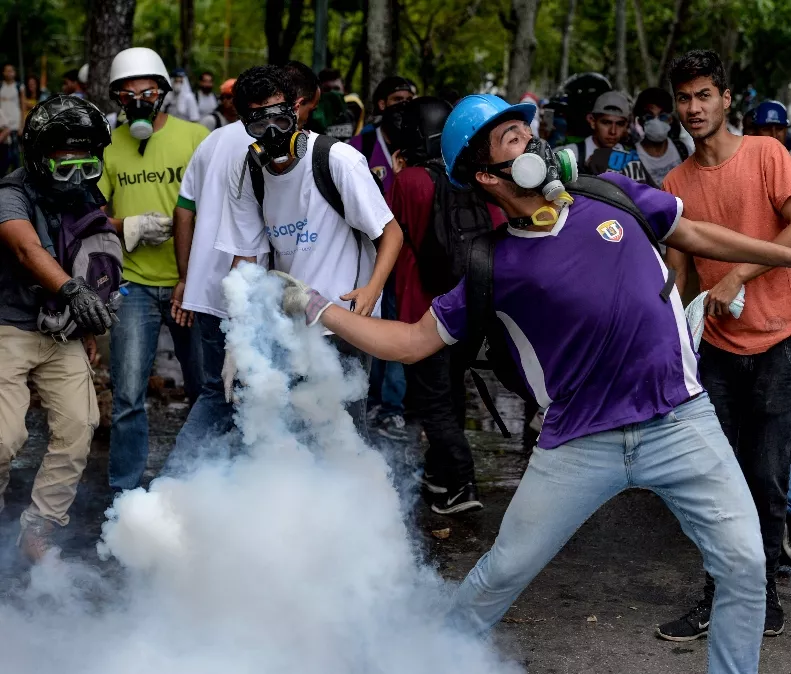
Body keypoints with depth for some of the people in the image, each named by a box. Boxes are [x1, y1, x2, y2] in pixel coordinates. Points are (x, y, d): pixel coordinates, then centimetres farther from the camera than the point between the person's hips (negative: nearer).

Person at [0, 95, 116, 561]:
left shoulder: (88, 202, 8)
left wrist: (90, 335, 20)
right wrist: (70, 289, -50)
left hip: (63, 336, 6)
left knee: (79, 425, -7)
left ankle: (39, 527, 6)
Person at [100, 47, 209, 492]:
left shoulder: (196, 137, -1)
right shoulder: (109, 146, 3)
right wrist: (129, 227, -11)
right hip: (136, 284, 0)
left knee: (206, 388, 11)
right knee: (129, 396, -4)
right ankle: (126, 493, 9)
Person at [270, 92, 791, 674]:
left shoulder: (609, 194, 2)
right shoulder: (495, 268, -3)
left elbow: (693, 234, 15)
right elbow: (414, 342, 1)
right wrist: (316, 308, -5)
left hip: (678, 422, 1)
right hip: (580, 443, -1)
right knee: (504, 571, 6)